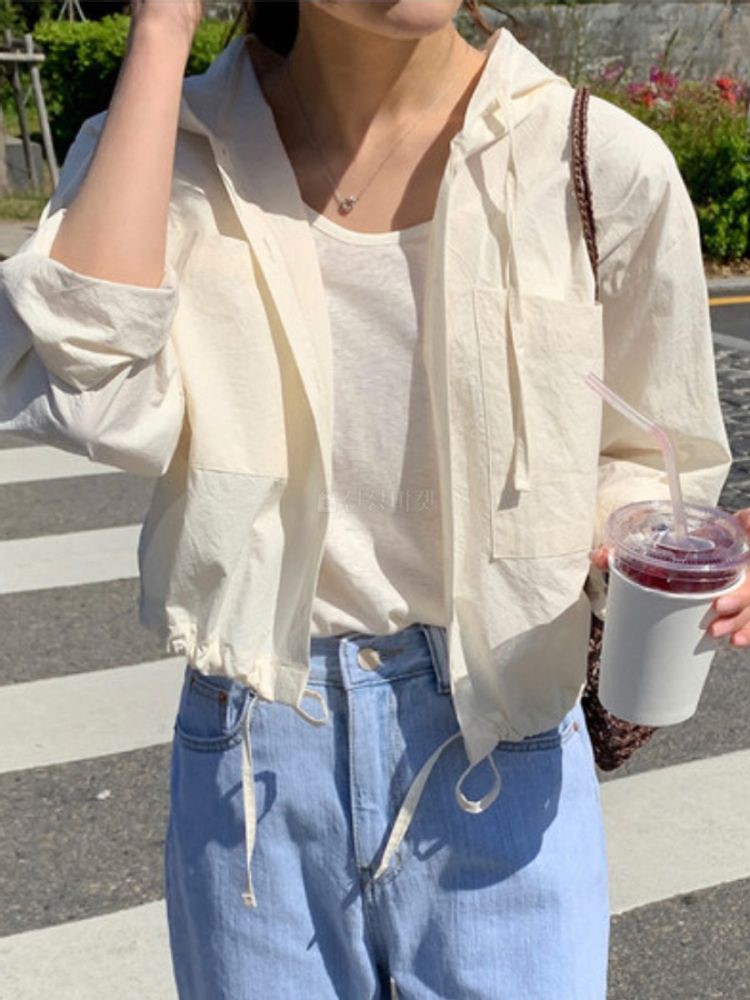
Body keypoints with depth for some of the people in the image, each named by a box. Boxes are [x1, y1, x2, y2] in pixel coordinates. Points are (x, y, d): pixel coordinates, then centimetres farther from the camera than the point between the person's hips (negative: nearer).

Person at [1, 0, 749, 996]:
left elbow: (640, 455, 4)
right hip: (251, 757, 2)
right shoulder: (170, 151, -6)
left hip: (500, 746, 0)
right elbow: (94, 400, -25)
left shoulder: (600, 161, -9)